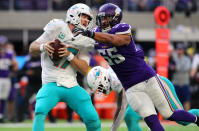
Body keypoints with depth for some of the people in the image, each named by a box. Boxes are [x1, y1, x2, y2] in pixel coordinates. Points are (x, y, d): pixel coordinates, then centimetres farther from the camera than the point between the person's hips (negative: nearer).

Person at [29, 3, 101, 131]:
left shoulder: (85, 40, 9)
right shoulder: (58, 28, -2)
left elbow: (85, 69, -1)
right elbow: (32, 49, 2)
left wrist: (69, 55, -16)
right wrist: (43, 47, -21)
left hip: (72, 86, 4)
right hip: (52, 84, -4)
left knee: (92, 118, -5)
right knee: (40, 111, -29)